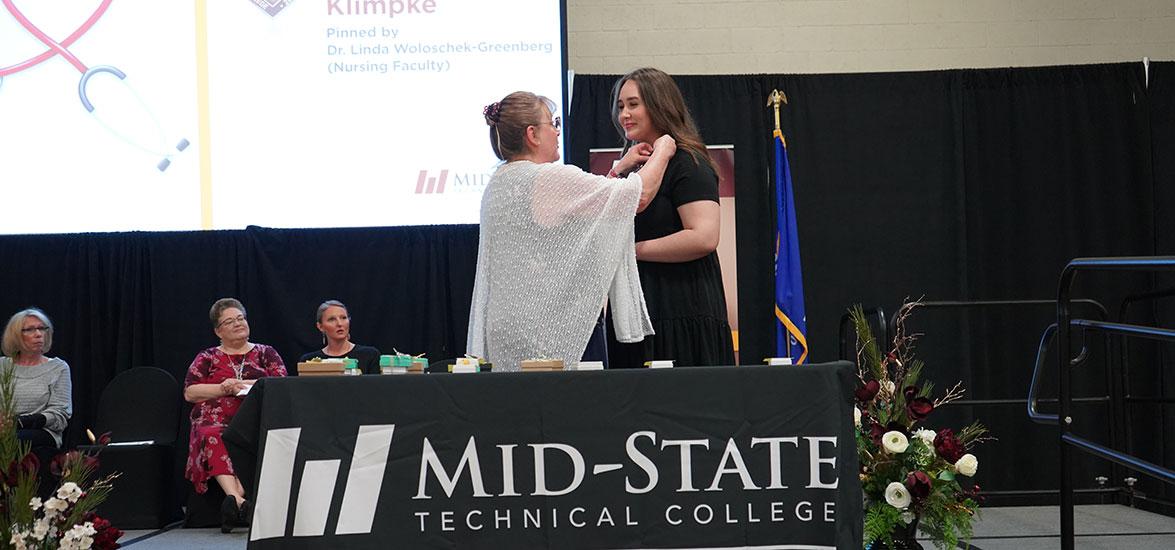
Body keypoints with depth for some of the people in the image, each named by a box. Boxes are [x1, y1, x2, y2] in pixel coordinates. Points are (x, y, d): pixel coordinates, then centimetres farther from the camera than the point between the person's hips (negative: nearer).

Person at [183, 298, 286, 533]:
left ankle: (234, 502, -48)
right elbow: (189, 393, 10)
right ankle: (238, 501, -53)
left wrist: (246, 384, -6)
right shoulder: (207, 358, 23)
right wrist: (222, 388, -4)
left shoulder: (266, 353, 22)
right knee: (213, 439, -37)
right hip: (216, 423, 0)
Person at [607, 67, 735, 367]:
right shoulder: (632, 166, 18)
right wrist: (616, 173, 0)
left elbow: (704, 238, -20)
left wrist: (632, 250, -12)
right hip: (636, 316, 8)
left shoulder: (687, 163, -7)